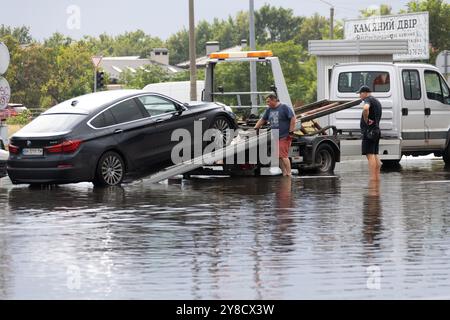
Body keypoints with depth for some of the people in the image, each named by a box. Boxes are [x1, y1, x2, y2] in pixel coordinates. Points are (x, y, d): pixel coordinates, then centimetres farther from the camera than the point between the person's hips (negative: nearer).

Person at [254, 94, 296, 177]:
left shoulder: (284, 107, -7)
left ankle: (289, 174, -14)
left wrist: (291, 132, -13)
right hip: (275, 138, 7)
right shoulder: (269, 110, 14)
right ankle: (284, 174, 9)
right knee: (278, 157, 4)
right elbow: (262, 120, 25)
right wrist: (255, 129, 21)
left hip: (285, 137, -7)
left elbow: (293, 119, -10)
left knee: (283, 155, -15)